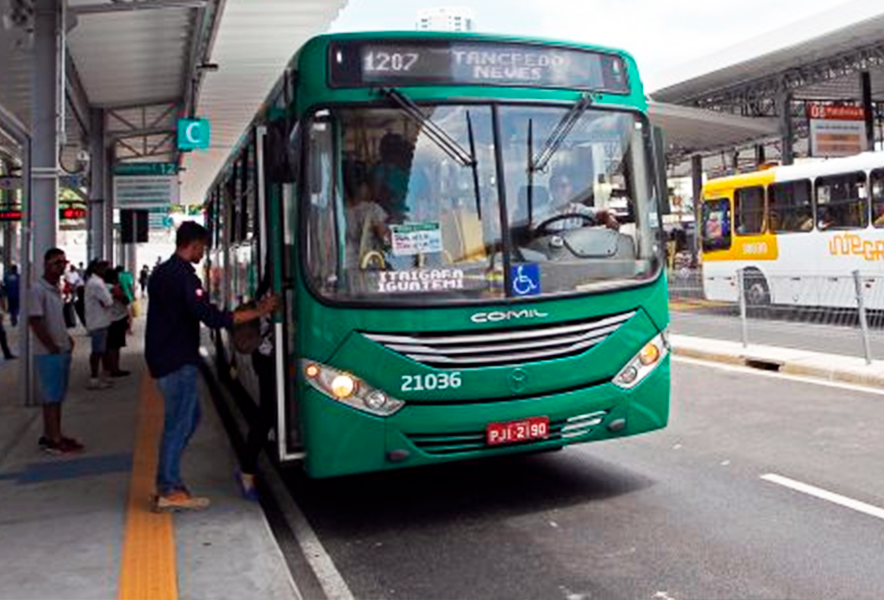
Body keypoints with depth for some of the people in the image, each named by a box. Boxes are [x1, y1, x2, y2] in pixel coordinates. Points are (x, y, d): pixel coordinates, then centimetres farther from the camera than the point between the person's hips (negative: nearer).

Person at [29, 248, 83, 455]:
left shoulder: (57, 289, 12)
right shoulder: (38, 290, -14)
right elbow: (34, 321, -19)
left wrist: (66, 338, 10)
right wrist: (52, 347, -17)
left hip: (63, 350, 8)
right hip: (49, 353, -8)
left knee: (57, 396, 13)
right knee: (52, 397, -3)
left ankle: (51, 435, 22)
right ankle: (53, 440, 3)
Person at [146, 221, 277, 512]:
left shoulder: (161, 272, 14)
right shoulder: (183, 276, -18)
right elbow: (211, 316, -25)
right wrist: (257, 312, -21)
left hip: (164, 356, 10)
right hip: (178, 361, -10)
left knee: (189, 416, 17)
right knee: (179, 423, -2)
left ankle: (167, 481, 22)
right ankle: (170, 491, 5)